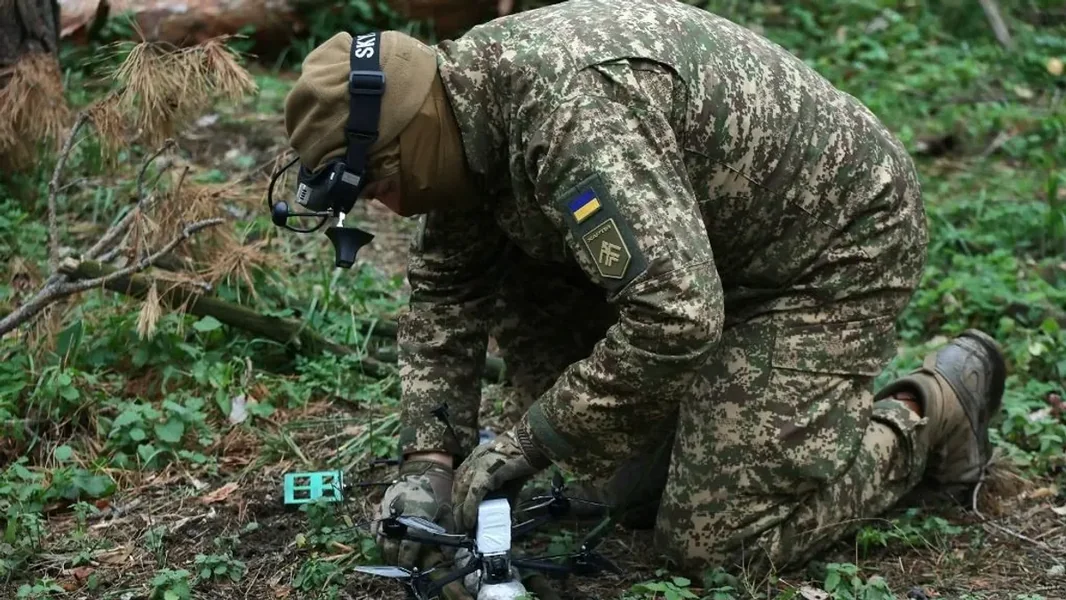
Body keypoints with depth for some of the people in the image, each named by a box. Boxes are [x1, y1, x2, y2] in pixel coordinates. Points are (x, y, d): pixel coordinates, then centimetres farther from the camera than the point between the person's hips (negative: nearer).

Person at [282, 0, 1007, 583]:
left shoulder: (571, 107, -35)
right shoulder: (465, 108, -5)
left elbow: (675, 317, -40)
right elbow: (445, 294, 1)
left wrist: (526, 442, -29)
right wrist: (428, 460, -10)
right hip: (708, 248, 9)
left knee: (712, 542, -9)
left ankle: (935, 413, 8)